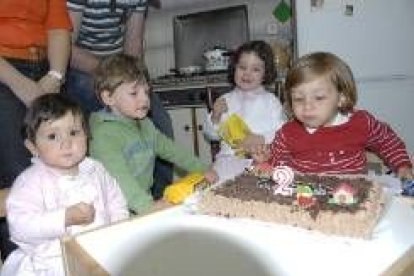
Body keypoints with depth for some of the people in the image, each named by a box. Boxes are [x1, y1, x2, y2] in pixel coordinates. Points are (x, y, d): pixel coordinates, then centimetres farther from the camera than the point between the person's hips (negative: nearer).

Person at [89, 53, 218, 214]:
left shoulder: (145, 125, 12)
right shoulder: (105, 134, -15)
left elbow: (171, 149, 19)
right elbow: (119, 176, -27)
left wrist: (202, 170, 11)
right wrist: (146, 206, -39)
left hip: (146, 200, 8)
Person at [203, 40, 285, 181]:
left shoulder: (271, 101, 6)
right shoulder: (226, 100, 12)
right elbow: (211, 134, 14)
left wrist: (262, 139, -17)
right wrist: (215, 117, -5)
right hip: (231, 156, 1)